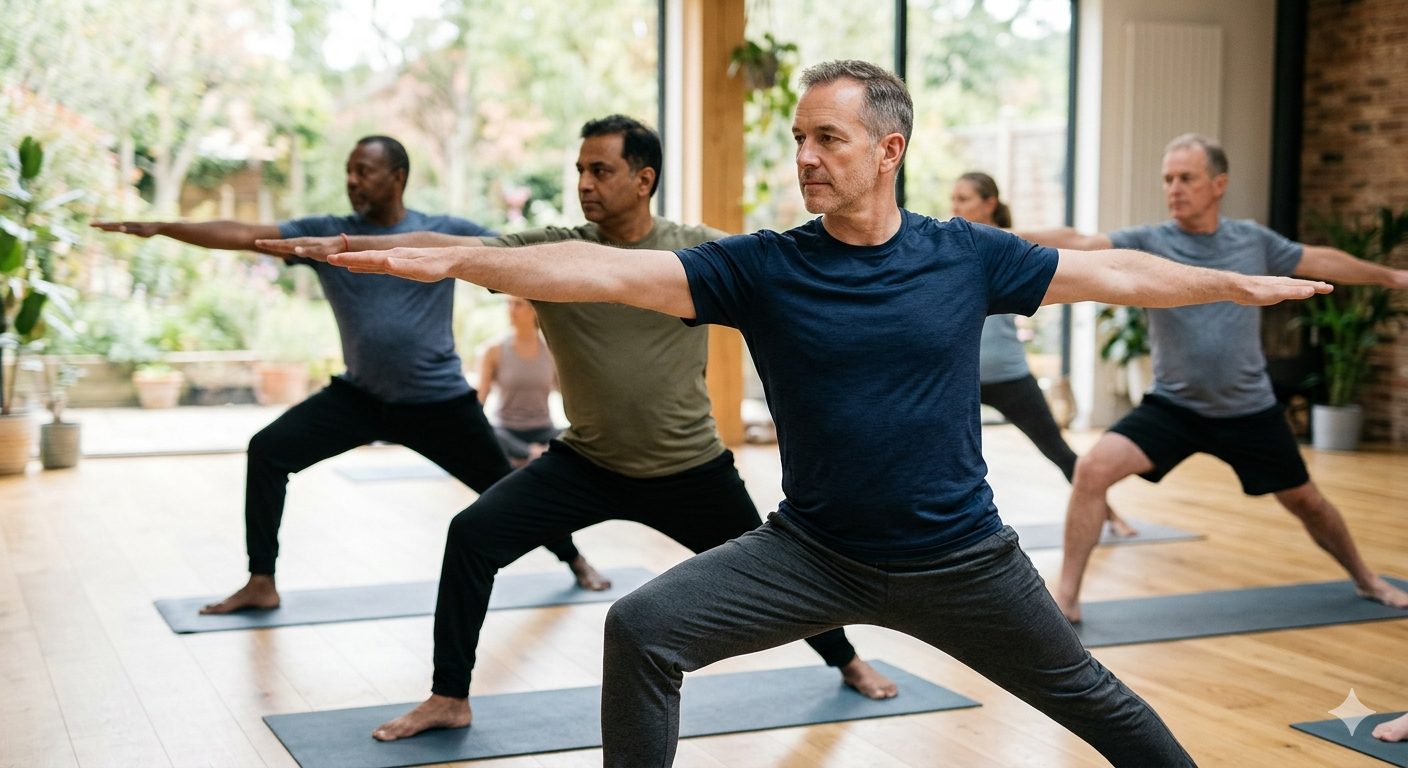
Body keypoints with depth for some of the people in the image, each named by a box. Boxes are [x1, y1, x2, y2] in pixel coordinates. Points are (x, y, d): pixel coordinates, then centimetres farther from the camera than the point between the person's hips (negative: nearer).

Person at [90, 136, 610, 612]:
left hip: (439, 402, -2)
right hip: (358, 396, 2)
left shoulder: (448, 233, -6)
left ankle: (575, 560, 35)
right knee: (267, 452, -11)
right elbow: (243, 235, -10)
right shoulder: (324, 234, -3)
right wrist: (160, 228, -18)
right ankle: (261, 584, 1)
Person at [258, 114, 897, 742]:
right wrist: (346, 245, -27)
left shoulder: (699, 250, -9)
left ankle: (845, 659, 45)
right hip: (585, 463, 1)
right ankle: (448, 699, 0)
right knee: (472, 535, -15)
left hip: (689, 470, -1)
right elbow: (448, 250, -18)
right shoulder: (552, 249, -10)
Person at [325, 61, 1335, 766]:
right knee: (643, 629, -16)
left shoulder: (968, 257, -7)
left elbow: (1110, 273, 5)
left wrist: (1242, 285, 13)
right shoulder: (763, 267, -11)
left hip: (960, 558, 1)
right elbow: (615, 271, -20)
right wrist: (459, 261, -30)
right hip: (813, 551, 0)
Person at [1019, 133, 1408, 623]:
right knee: (1092, 470, -23)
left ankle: (1366, 581, 46)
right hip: (1172, 407, -2)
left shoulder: (1253, 241, -2)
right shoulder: (1147, 244, -12)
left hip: (1250, 411, 2)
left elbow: (1322, 261, 14)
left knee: (1305, 502, 17)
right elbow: (1077, 244, -27)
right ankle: (1066, 599, -13)